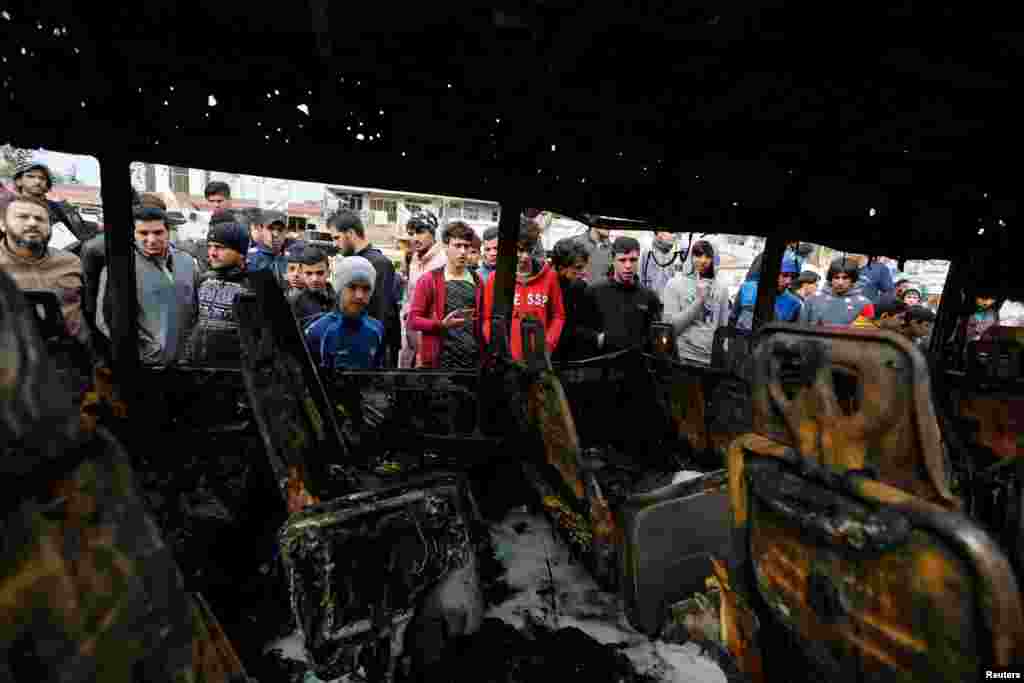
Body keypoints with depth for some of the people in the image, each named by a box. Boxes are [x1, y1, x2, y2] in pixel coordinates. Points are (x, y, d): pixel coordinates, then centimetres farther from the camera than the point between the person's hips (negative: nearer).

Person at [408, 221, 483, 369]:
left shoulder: (476, 281, 10)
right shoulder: (429, 280, -2)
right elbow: (413, 320, -4)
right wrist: (441, 324, -20)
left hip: (472, 359, 4)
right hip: (440, 360, -4)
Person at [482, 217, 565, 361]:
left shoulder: (549, 276, 3)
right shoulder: (495, 279, -1)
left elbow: (558, 315, 8)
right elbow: (487, 318, 4)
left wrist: (548, 344, -4)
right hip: (506, 359, -1)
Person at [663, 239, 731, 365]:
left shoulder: (721, 288, 6)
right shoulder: (675, 284, -3)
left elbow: (723, 328, 9)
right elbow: (671, 326, -10)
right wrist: (699, 300, -14)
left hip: (712, 359, 3)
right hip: (684, 357, -3)